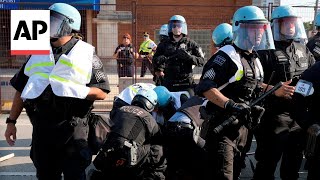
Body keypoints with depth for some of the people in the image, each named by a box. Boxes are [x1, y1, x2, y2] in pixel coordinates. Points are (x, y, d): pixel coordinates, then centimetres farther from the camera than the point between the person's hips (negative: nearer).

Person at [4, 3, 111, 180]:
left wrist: (77, 90, -18)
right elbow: (21, 89, 15)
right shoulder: (38, 53, 12)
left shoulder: (86, 54, -1)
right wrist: (11, 121, 12)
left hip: (72, 127, -4)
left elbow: (102, 92, -3)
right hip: (41, 127, 5)